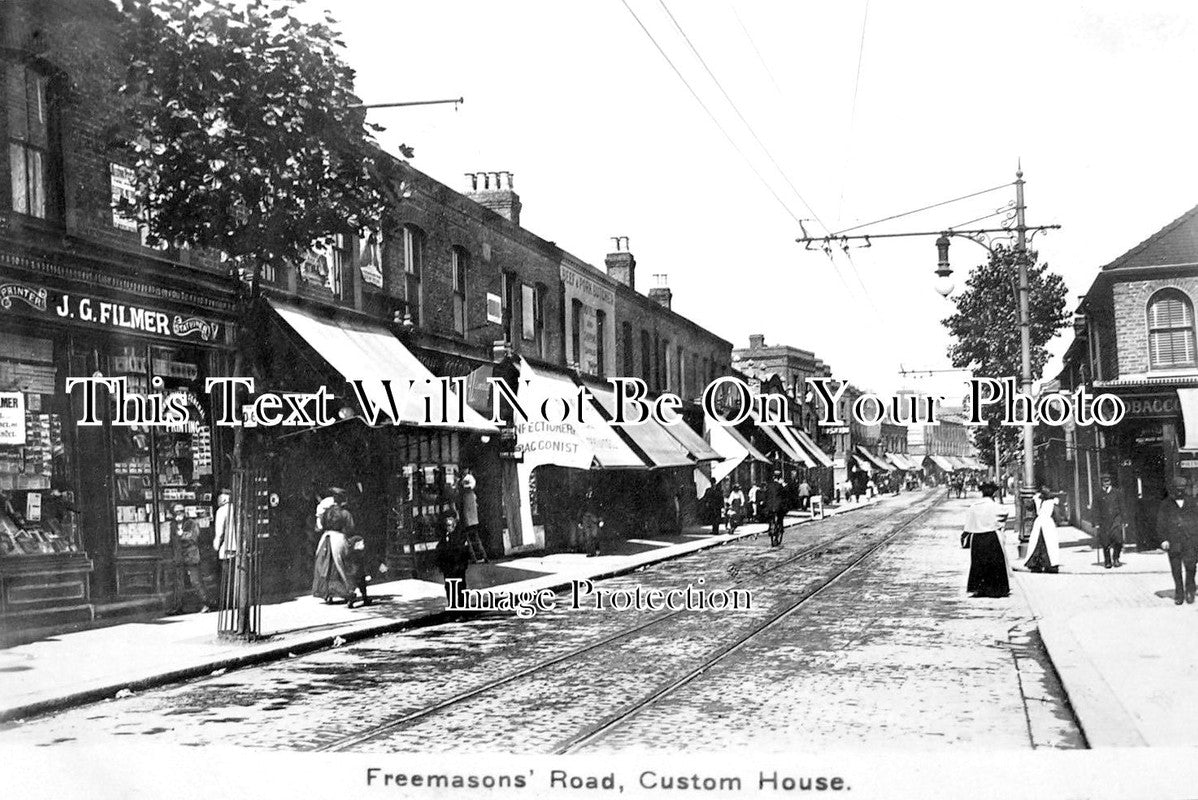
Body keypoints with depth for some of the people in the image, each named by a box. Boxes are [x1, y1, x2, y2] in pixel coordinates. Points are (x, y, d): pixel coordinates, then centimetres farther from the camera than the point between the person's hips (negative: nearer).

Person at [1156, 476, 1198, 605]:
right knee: (1176, 570, 3)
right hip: (1173, 542, 0)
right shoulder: (1166, 505, 7)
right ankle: (1179, 594, 16)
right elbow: (1161, 523, 4)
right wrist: (1163, 539, -6)